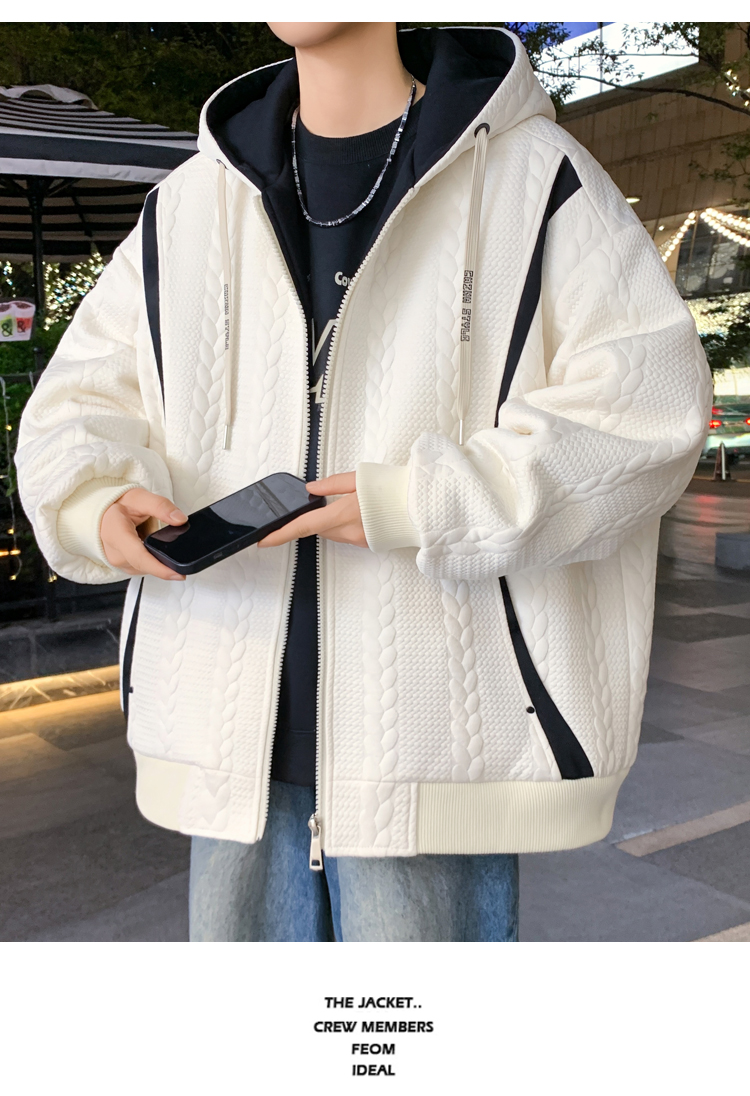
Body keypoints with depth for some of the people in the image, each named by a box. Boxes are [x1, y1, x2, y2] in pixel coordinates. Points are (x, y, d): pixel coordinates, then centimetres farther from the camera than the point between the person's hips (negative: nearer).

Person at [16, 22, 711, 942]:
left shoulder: (530, 175, 0)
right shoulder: (188, 204, 14)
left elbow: (648, 396, -9)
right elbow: (81, 395, 13)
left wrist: (420, 505, -18)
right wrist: (97, 500, -10)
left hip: (434, 731, -4)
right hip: (232, 733, 5)